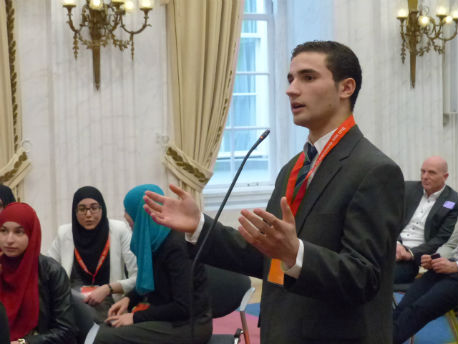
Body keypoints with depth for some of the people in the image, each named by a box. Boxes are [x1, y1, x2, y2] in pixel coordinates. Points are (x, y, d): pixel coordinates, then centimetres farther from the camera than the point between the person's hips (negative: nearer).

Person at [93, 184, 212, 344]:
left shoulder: (177, 245, -20)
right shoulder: (157, 240, 5)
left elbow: (183, 307, -21)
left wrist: (136, 317, -14)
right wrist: (129, 299, 4)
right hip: (169, 319, 8)